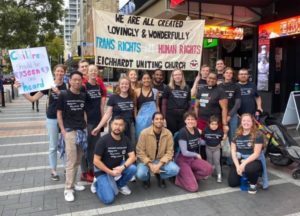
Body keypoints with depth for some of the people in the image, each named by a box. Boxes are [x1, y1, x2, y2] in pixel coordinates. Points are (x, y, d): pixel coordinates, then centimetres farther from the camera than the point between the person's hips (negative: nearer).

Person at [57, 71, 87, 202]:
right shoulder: (63, 95, -5)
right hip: (69, 131, -5)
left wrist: (86, 127, 8)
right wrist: (63, 130, -10)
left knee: (78, 160, 13)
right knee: (71, 160, -8)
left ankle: (72, 183, 27)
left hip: (81, 131, 5)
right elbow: (59, 114, -3)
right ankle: (68, 189, 1)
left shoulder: (83, 96, 8)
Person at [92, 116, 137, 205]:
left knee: (132, 168, -26)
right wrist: (110, 172, -20)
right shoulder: (103, 140, -20)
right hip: (103, 170, -4)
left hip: (118, 167, 5)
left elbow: (132, 156, -9)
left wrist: (123, 167, -26)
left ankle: (120, 185, 4)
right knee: (108, 199, -20)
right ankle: (98, 184, 12)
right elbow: (96, 161, -18)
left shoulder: (126, 140, -5)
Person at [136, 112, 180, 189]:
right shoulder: (144, 133, -17)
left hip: (161, 160, 2)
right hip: (146, 160, -1)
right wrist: (150, 165, -23)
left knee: (175, 169, -24)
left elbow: (169, 152, -11)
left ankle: (160, 176, 12)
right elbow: (140, 152, -14)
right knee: (140, 174, -31)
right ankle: (146, 179, 12)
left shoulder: (168, 133, -11)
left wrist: (159, 165, -23)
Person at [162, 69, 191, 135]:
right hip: (171, 115, -2)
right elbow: (164, 103, 1)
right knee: (172, 134, 5)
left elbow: (189, 103, 11)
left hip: (183, 115, 2)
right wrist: (164, 116, -5)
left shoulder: (187, 88, 8)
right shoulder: (169, 88, 1)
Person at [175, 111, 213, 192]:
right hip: (182, 160, -7)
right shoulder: (182, 132, -17)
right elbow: (184, 152, -17)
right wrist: (197, 155, -4)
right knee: (193, 188, -21)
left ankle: (189, 176, 0)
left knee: (209, 169, -23)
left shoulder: (197, 131, 3)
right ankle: (179, 177, 7)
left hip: (193, 158, 7)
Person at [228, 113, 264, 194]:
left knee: (249, 168, -40)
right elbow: (233, 151, 1)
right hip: (239, 161, 4)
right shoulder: (237, 135, 2)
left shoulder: (257, 135, -10)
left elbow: (256, 154, -16)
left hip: (253, 161, -4)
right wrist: (237, 165, -13)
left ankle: (253, 184, -5)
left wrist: (244, 163, -25)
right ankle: (243, 176, 25)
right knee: (232, 183, -9)